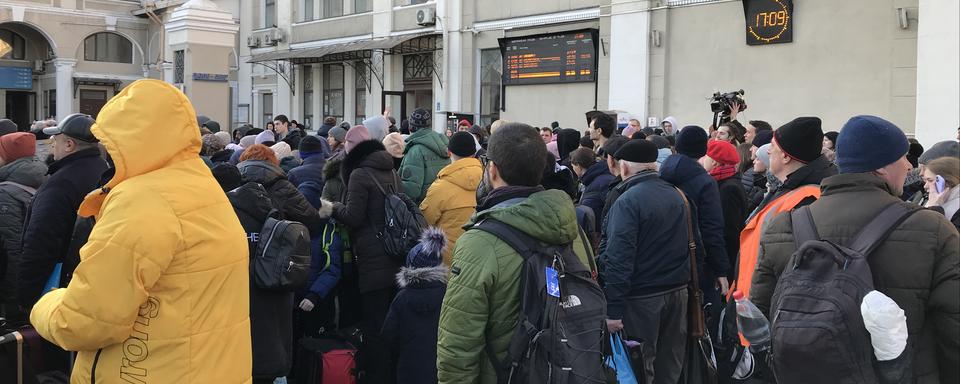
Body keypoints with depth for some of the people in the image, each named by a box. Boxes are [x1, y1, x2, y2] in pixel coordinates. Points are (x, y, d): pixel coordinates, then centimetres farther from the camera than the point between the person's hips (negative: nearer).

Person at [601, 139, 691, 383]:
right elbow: (689, 244, 15)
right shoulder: (676, 195, 8)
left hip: (642, 298, -7)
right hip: (678, 292, 7)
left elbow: (619, 259, -21)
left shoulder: (627, 201, -15)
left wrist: (613, 308, -19)